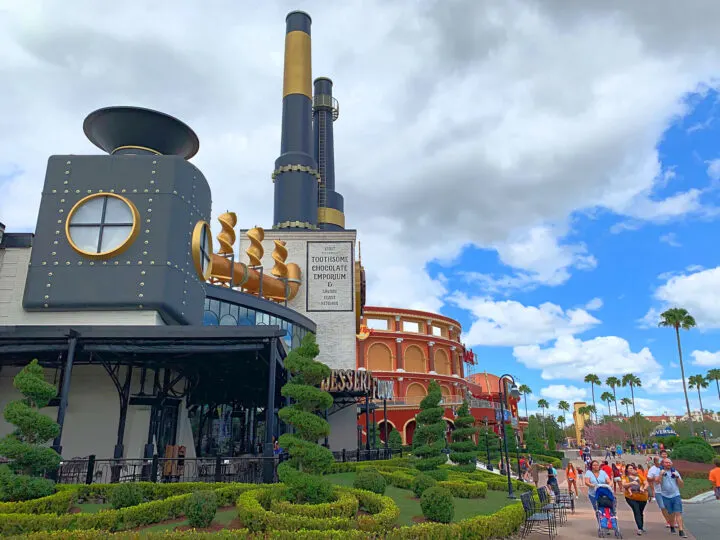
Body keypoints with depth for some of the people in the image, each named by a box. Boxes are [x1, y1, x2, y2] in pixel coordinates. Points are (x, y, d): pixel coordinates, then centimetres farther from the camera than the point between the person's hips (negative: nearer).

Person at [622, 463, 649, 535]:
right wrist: (631, 483, -27)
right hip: (631, 497, -3)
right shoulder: (625, 477, 5)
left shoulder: (639, 476, 13)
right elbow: (624, 485, -10)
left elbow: (646, 483, 8)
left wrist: (644, 489, -13)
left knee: (641, 512, 13)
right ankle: (639, 528, -17)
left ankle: (642, 527, 31)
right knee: (636, 511, -16)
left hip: (642, 497, 3)